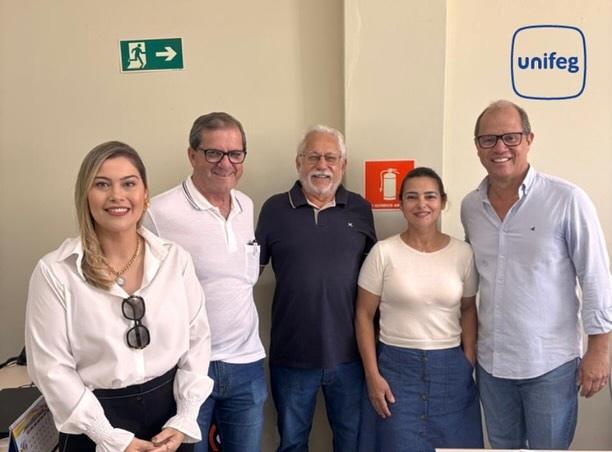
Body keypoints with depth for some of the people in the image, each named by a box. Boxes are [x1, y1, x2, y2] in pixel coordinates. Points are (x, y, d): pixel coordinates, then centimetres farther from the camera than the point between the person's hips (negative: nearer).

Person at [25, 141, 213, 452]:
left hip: (168, 412, 3)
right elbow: (51, 366, -11)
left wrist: (184, 421, -7)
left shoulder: (175, 259, -4)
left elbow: (197, 338, -1)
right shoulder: (55, 272, -11)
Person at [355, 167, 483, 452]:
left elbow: (468, 309, 10)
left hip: (451, 368, 2)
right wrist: (372, 375, -7)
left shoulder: (463, 253, 0)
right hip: (396, 366, -2)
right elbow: (364, 316, -3)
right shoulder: (383, 252, -7)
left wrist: (470, 362, 2)